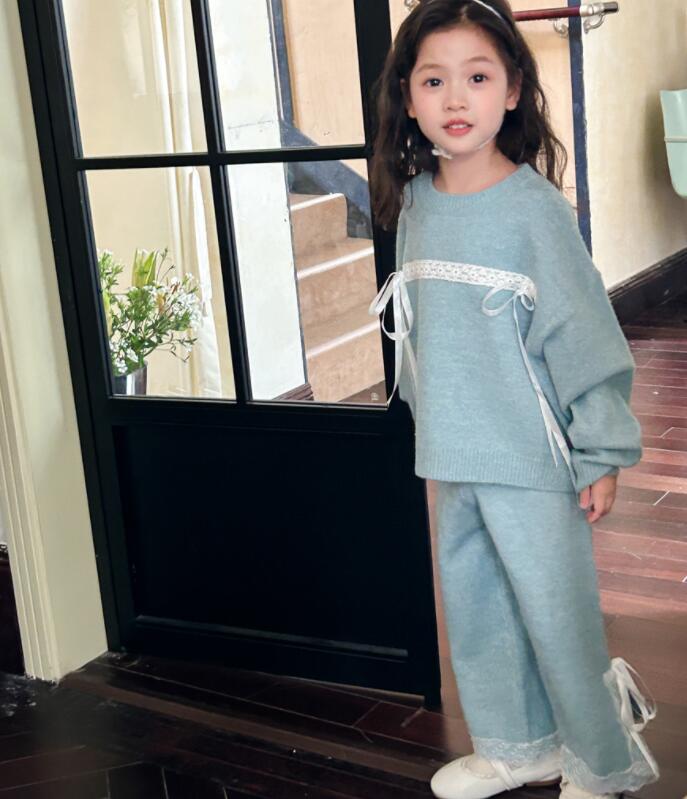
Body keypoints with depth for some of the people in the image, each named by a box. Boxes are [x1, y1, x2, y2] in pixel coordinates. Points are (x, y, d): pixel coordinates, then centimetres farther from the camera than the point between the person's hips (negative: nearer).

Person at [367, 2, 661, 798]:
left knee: (557, 615, 4)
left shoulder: (534, 207, -14)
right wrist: (430, 421, 16)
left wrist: (602, 450, -11)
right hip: (452, 459, 6)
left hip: (530, 461, -6)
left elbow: (583, 334, -12)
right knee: (474, 608, 17)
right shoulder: (415, 204, 3)